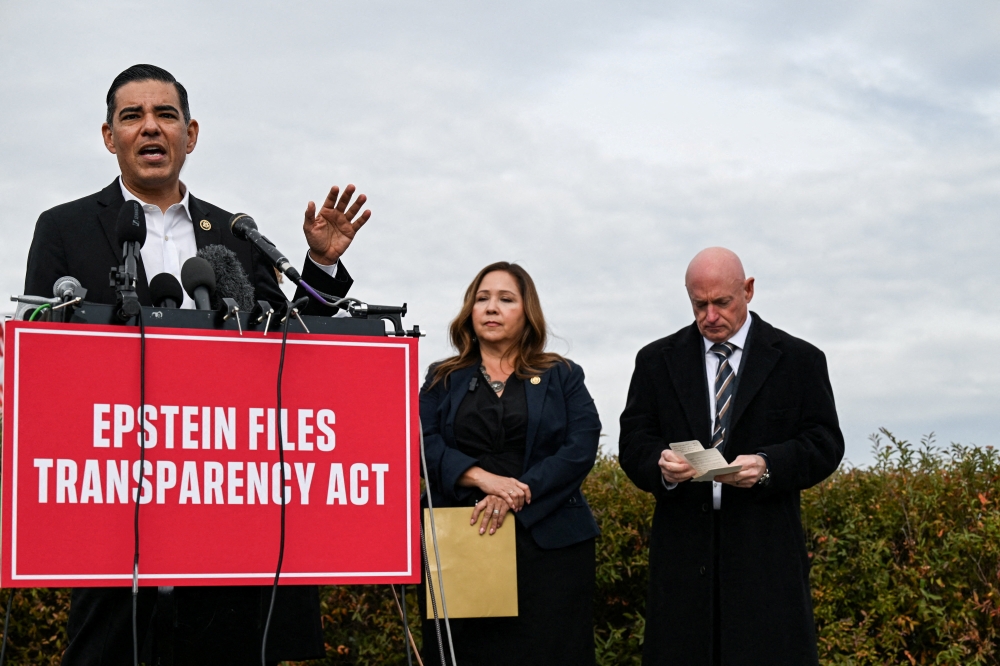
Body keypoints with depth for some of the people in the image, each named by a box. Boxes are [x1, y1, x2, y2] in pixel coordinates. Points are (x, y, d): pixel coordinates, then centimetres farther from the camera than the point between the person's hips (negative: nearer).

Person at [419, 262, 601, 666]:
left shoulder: (562, 377, 13)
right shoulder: (442, 380, 15)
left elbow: (581, 447, -2)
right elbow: (424, 443, -1)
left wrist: (516, 495, -14)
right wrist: (483, 478, -18)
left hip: (549, 544, -1)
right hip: (459, 544, 1)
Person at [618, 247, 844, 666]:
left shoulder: (800, 360, 7)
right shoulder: (657, 361, 13)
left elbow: (825, 443, 2)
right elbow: (633, 442, 9)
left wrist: (768, 466, -17)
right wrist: (660, 464, -15)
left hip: (764, 549, -2)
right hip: (683, 549, 2)